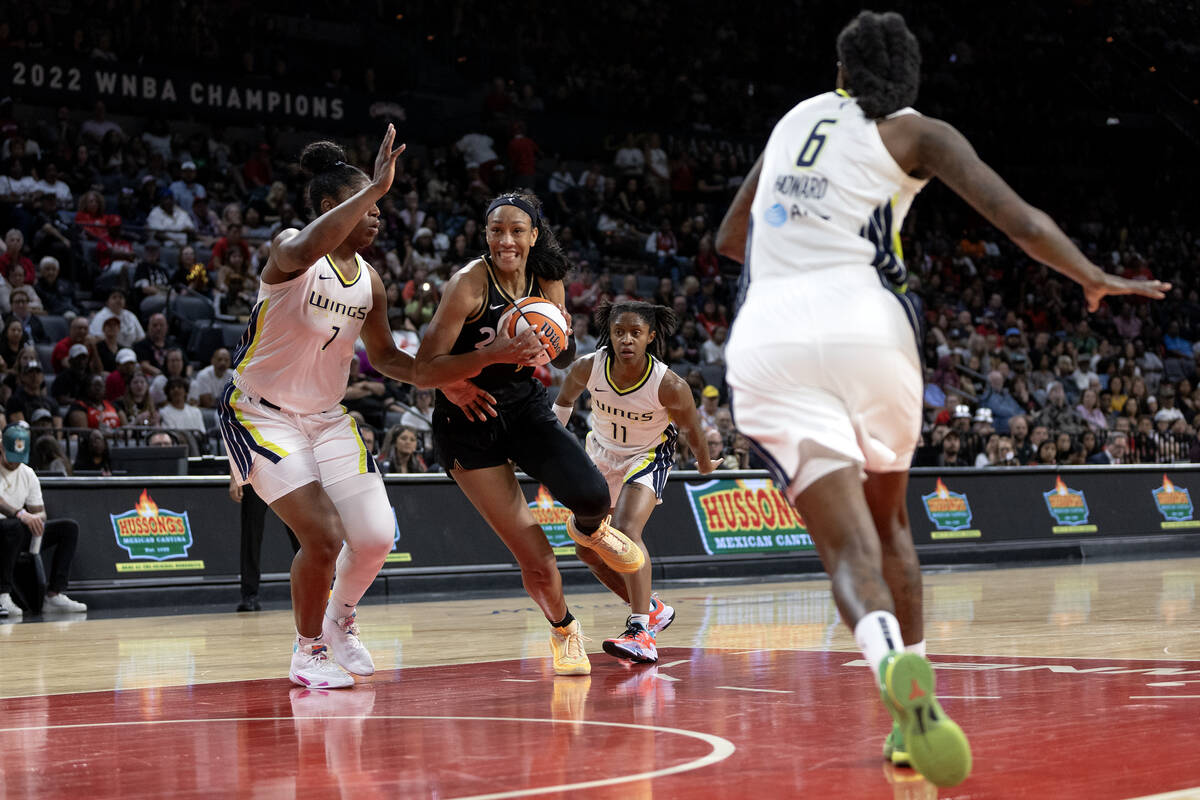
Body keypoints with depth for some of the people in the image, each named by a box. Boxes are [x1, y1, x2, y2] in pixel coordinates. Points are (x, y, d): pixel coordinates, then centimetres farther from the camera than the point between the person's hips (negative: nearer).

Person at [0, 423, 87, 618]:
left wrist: (37, 519, -13)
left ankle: (54, 594, -17)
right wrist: (20, 514, -40)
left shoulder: (28, 474, 12)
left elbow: (39, 512, 12)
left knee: (70, 527, -6)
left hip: (20, 536, 7)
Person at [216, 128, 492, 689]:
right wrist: (375, 187, -46)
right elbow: (304, 251, -46)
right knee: (324, 538, -18)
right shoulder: (290, 250, -18)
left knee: (375, 537, -4)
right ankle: (307, 651, 6)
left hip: (326, 416, 7)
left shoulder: (369, 282, 3)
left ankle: (339, 620, 28)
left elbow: (383, 355, 18)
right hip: (260, 412, -7)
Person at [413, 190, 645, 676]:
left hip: (526, 408, 4)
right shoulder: (468, 284, -21)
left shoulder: (547, 281, -4)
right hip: (469, 423, -4)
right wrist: (496, 353, -35)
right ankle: (563, 630, 25)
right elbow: (424, 372, -24)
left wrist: (562, 336, -14)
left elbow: (564, 360, 10)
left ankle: (589, 529, 16)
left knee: (591, 494, -24)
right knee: (534, 558, -8)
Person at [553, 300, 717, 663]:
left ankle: (641, 632, -32)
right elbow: (564, 401, 2)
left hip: (648, 457, -5)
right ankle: (652, 609, 26)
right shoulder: (588, 368, -22)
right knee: (587, 549, 7)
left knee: (626, 530, -29)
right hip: (602, 455, 5)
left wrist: (705, 463, 7)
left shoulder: (669, 386, -31)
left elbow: (691, 430, -10)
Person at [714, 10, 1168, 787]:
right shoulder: (915, 133, 14)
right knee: (888, 522, 21)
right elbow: (1017, 217, 2)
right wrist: (1098, 281, 14)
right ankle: (912, 719, 19)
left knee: (849, 545, -7)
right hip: (865, 324, -1)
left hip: (766, 338, 2)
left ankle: (894, 661, -38)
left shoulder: (797, 118, 27)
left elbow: (728, 239, 38)